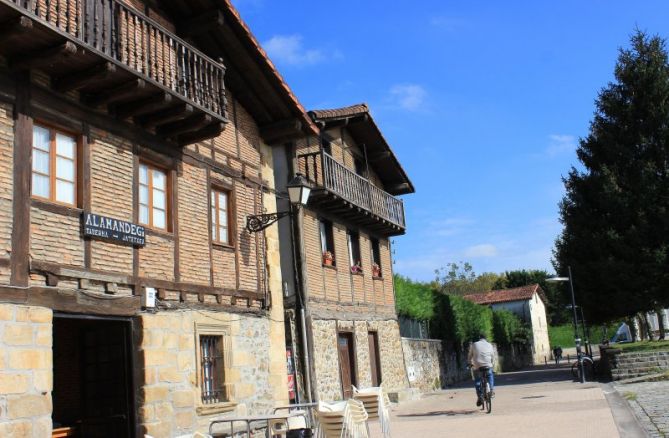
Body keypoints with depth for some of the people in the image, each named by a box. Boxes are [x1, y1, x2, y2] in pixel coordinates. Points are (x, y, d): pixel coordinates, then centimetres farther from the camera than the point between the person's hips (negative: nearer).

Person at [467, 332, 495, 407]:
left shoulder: (474, 345, 6)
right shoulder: (489, 345, 10)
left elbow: (470, 356, 10)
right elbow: (493, 356, 13)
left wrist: (470, 363, 27)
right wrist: (492, 364, 28)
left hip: (477, 366, -1)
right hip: (488, 366, 1)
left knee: (477, 381, 15)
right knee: (490, 376, 30)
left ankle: (480, 397, 3)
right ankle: (491, 391, 18)